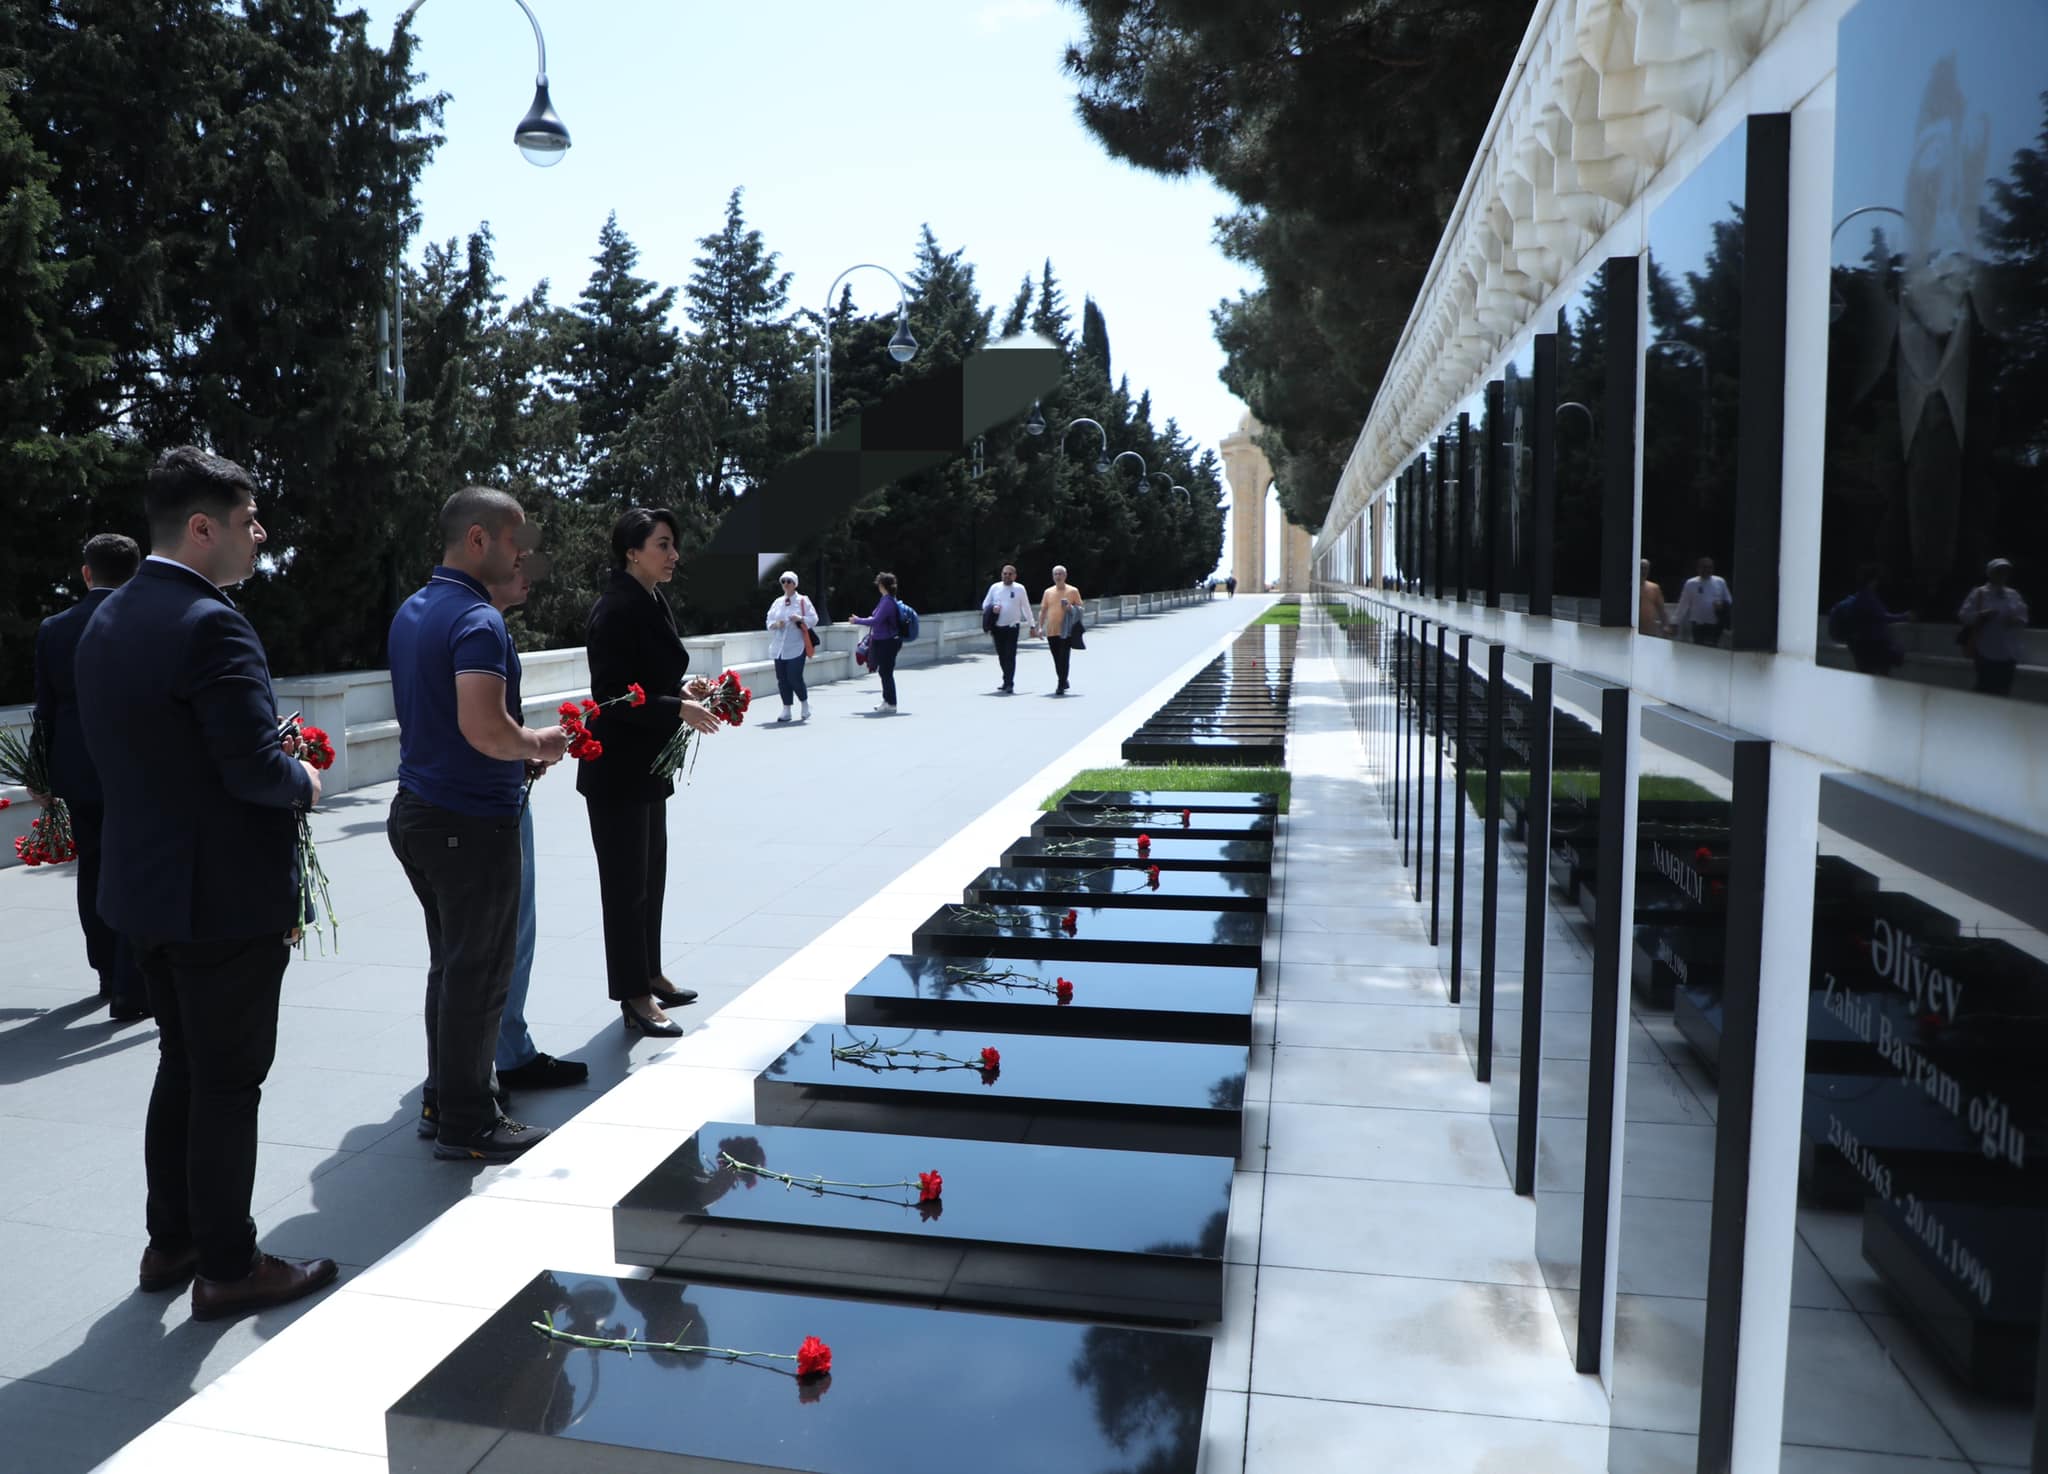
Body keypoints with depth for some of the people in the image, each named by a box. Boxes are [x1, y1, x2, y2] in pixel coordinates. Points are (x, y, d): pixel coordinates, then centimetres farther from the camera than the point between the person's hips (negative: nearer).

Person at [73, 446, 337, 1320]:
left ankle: (170, 1243, 33)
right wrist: (304, 781, -4)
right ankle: (227, 1269, 17)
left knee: (183, 1066, 21)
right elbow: (256, 766, -26)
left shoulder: (105, 622, 8)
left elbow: (125, 752, 13)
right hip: (225, 896, -9)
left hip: (144, 887, 9)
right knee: (228, 1083, 4)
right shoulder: (210, 625, -21)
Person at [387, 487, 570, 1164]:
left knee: (451, 963, 19)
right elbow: (484, 728, -32)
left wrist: (518, 749, 18)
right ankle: (467, 1125, 12)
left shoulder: (411, 612, 12)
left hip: (417, 813, 10)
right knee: (478, 974, 2)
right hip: (470, 821, -10)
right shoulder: (476, 620, -19)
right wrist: (537, 745, -13)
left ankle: (442, 1098, 29)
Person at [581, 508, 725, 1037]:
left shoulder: (652, 604, 10)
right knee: (627, 881, 1)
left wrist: (684, 689, 3)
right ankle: (634, 998, 11)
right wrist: (679, 708, -26)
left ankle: (650, 977, 32)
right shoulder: (616, 610, -19)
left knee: (651, 874, 18)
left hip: (650, 765, 10)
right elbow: (612, 695, -23)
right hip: (618, 770, -10)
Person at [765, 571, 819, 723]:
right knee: (782, 679, 3)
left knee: (795, 678, -10)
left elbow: (814, 619, -2)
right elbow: (769, 622, 13)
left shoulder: (803, 601, 1)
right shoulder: (777, 602, 13)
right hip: (779, 647, 5)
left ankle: (805, 704, 14)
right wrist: (776, 624, -8)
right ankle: (786, 710, 13)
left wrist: (800, 619, -18)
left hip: (796, 647, -4)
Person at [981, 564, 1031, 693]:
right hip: (997, 627, 3)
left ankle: (1009, 684, -8)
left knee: (1010, 656, -9)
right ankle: (1007, 681, 24)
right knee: (1001, 656, 10)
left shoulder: (1019, 589, 0)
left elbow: (1026, 607, 5)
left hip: (1012, 627, -3)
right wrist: (992, 608, -9)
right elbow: (985, 604, 13)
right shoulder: (995, 587, 7)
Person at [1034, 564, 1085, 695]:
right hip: (1051, 631, 4)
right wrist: (1040, 627, 4)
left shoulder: (1073, 591, 2)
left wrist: (1071, 608, -15)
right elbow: (1043, 610, 12)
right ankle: (1063, 682, 26)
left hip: (1066, 631, -4)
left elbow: (1080, 609, 6)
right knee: (1057, 660, 10)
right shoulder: (1048, 592, 11)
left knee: (1064, 659, -7)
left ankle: (1061, 686, -6)